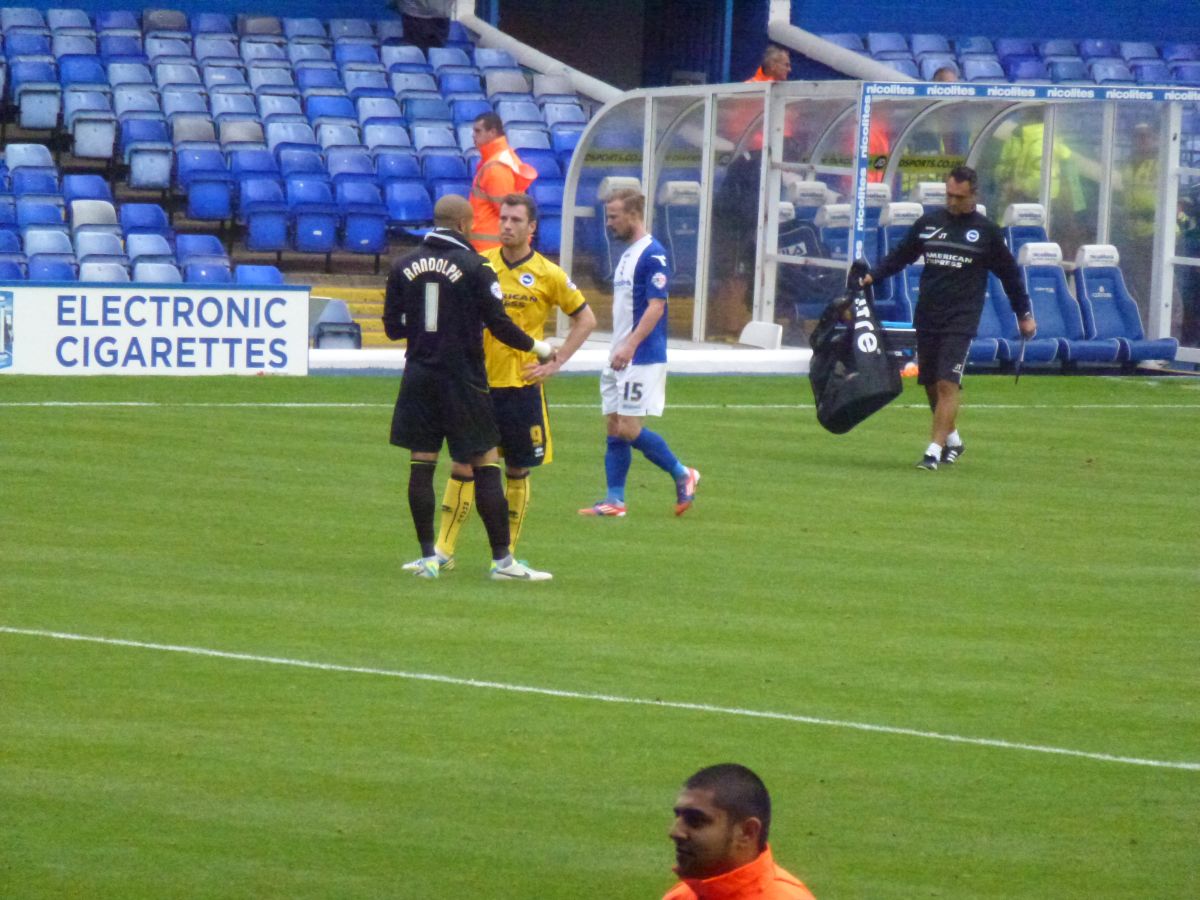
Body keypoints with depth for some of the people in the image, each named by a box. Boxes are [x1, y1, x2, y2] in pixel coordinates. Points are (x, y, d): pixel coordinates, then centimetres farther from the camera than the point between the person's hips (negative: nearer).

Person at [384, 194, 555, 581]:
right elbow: (500, 325, -9)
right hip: (463, 379, -4)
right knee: (485, 464, 1)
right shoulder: (474, 267, -9)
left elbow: (392, 327, 7)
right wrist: (539, 348, 7)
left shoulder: (404, 267, 3)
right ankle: (501, 560, 1)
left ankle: (428, 557, 6)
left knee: (422, 464, 7)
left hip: (419, 376, 4)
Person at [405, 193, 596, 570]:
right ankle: (443, 550, 1)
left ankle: (508, 553, 16)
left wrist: (555, 362, -1)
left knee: (517, 471, 6)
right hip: (479, 381, 1)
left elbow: (585, 319, 7)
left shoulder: (548, 274, -2)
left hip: (522, 385, -1)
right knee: (463, 465, -3)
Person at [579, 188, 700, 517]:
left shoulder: (652, 255, -14)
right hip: (620, 358, 9)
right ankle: (615, 500, 8)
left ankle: (682, 475, 6)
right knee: (615, 429, 6)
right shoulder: (627, 255, 16)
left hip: (642, 359, -9)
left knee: (628, 429, -10)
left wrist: (630, 346, -28)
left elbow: (656, 306, -21)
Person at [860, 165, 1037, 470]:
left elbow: (1009, 273, 10)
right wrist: (872, 276, 2)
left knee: (948, 384, -15)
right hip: (926, 318, 4)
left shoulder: (987, 232, 1)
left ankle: (934, 450, -15)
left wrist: (1024, 314, 13)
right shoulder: (927, 224, 9)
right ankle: (952, 440, 30)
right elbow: (900, 256, 16)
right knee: (931, 385, 9)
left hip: (961, 322, -4)